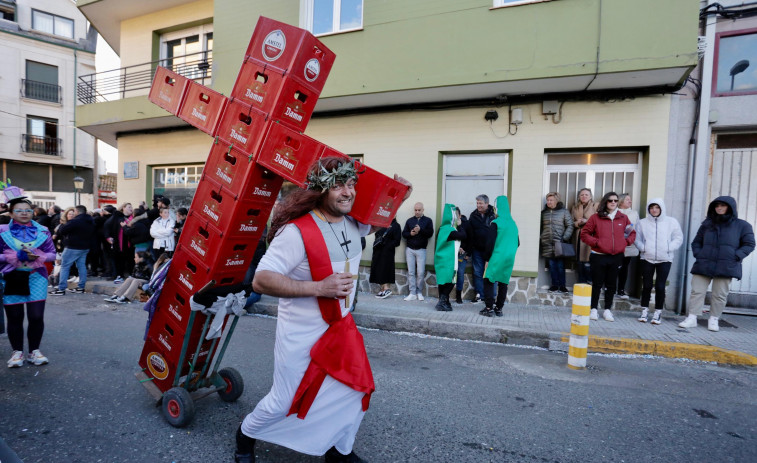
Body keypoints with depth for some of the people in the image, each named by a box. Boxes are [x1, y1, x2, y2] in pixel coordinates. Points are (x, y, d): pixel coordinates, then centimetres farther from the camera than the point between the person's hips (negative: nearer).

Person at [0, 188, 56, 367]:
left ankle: (34, 351, 17)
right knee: (14, 317, 5)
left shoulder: (42, 231, 5)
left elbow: (52, 253, 6)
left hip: (36, 278, 1)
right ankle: (17, 352, 21)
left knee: (36, 316, 0)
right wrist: (15, 256, -14)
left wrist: (37, 256, -13)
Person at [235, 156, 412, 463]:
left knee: (357, 390, 12)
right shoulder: (297, 231, -27)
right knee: (283, 403, 11)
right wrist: (319, 287, -32)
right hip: (301, 335, -6)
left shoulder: (353, 222, -3)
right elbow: (261, 280, -28)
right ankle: (245, 435, 44)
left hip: (341, 326, 7)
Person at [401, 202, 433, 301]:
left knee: (420, 273, -2)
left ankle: (419, 292, 11)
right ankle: (412, 293, 6)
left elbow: (430, 233, -7)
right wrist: (410, 234, -13)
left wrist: (420, 230, -19)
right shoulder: (409, 221, 12)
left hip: (421, 250, -2)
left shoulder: (428, 221, 5)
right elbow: (404, 233, 7)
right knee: (411, 272, 2)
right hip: (410, 249, 2)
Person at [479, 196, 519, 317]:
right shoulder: (513, 223, 8)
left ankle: (489, 307, -5)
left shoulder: (495, 223, -10)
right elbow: (517, 243, 15)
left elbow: (490, 242, -11)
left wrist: (487, 258, -3)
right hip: (509, 259, 6)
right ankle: (499, 308, 14)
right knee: (503, 283, 10)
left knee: (488, 281, 1)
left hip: (496, 258, -6)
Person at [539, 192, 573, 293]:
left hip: (559, 243, -3)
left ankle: (562, 285, 10)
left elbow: (570, 226, 0)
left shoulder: (564, 211, 2)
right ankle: (554, 285, 14)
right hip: (547, 244, 3)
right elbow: (540, 227, 14)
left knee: (560, 265, -1)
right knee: (551, 265, 5)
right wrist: (539, 238, 5)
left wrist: (565, 238, -9)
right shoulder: (544, 212, 11)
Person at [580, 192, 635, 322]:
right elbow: (584, 234, 0)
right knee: (597, 284, 4)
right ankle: (594, 309, 14)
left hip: (616, 256, 3)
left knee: (611, 284, 10)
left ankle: (607, 310, 21)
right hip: (599, 256, -3)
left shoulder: (623, 218, 7)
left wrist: (626, 242, 0)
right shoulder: (596, 217, -1)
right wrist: (595, 242, -12)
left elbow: (632, 233, 18)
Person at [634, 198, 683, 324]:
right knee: (646, 286, 4)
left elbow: (678, 239, 4)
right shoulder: (642, 223, 5)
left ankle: (658, 313, 9)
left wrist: (669, 249, -10)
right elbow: (637, 239, 5)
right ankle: (644, 311, 15)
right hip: (647, 258, 1)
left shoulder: (671, 222, 3)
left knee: (660, 286, -3)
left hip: (665, 259, -1)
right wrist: (643, 248, -12)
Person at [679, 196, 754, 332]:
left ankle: (714, 320, 14)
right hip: (703, 265, 2)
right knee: (697, 291, -2)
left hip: (726, 267, -2)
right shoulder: (707, 224, 14)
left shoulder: (742, 225, 7)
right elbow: (696, 242, 20)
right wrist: (697, 254, 3)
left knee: (720, 295, 3)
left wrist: (735, 257, -9)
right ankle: (692, 318, 1)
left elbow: (749, 244, 5)